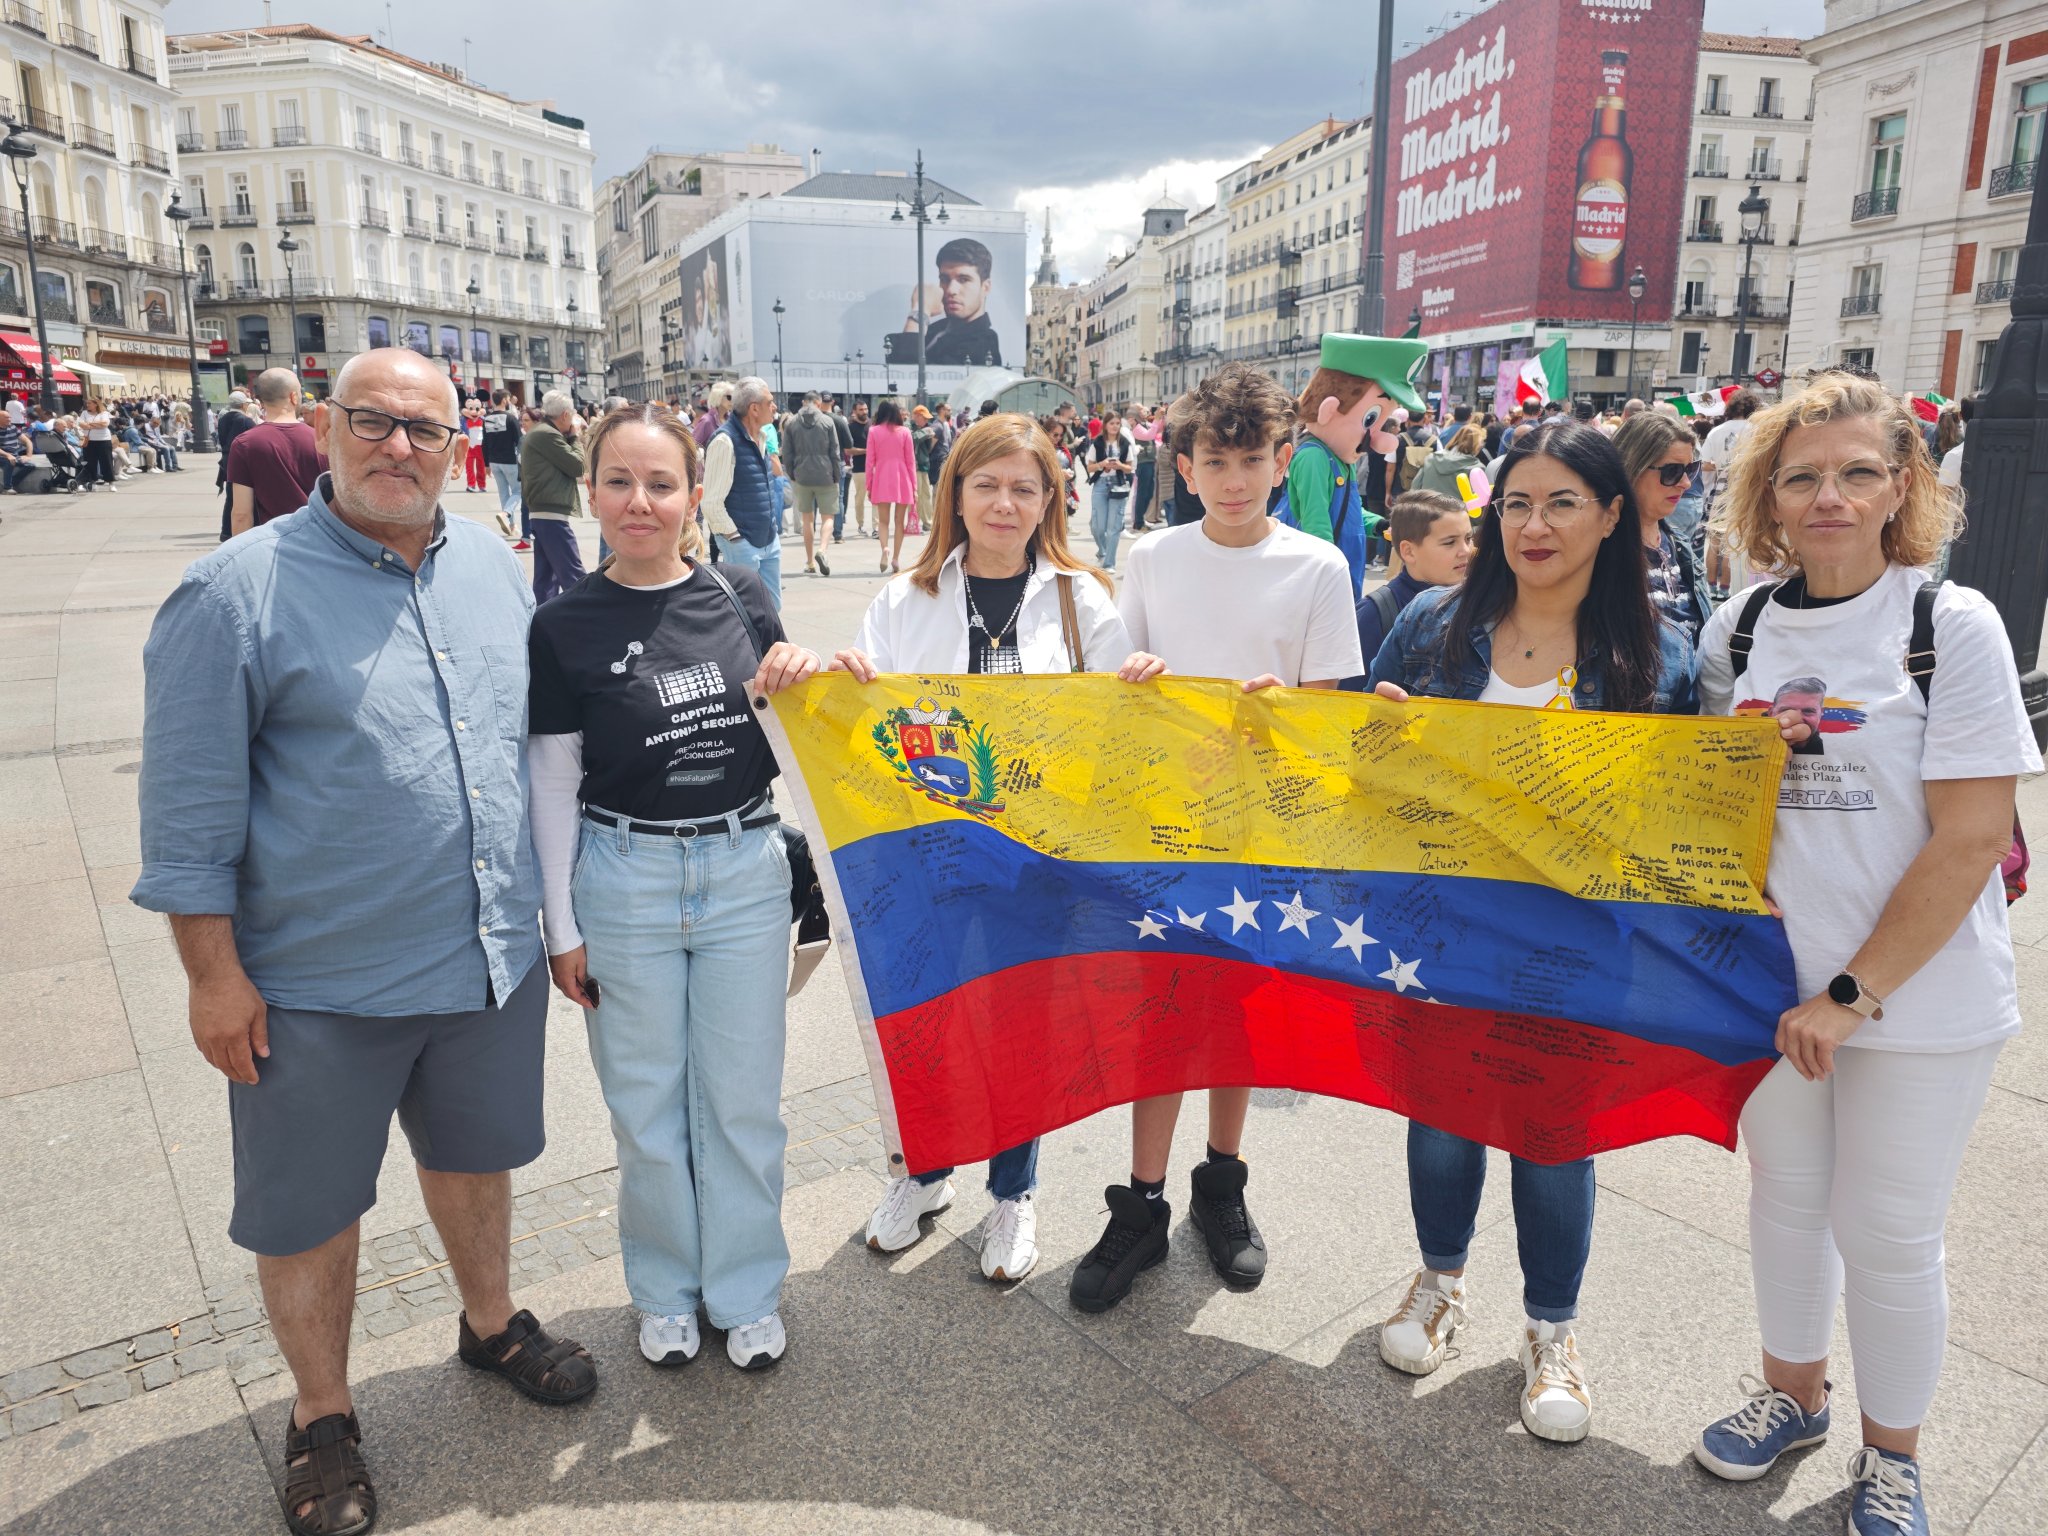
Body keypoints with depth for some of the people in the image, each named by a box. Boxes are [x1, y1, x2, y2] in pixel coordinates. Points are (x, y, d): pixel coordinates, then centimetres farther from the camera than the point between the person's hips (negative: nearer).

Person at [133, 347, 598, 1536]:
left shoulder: (495, 567, 3)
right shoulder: (238, 591, -13)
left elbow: (540, 737, 14)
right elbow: (191, 804, -10)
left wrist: (551, 901, 14)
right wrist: (214, 972, -10)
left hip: (494, 956, 5)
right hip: (319, 980, -4)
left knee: (477, 1154, 23)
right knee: (311, 1206, 13)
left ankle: (492, 1323, 48)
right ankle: (323, 1419, 35)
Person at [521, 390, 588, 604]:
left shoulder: (537, 432, 19)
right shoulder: (547, 434, -13)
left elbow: (565, 466, 21)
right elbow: (577, 466, -11)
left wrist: (571, 438, 12)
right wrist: (575, 437, 2)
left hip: (541, 515, 11)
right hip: (552, 516, -11)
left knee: (545, 578, 11)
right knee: (575, 579, -12)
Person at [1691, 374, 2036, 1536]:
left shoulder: (1954, 626, -12)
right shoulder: (1736, 632, 1)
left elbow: (1973, 839, -16)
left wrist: (1854, 995, -16)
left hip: (1922, 997, -3)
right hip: (1771, 980, 4)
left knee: (1889, 1232, 8)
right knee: (1787, 1194, 17)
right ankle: (1794, 1391, 42)